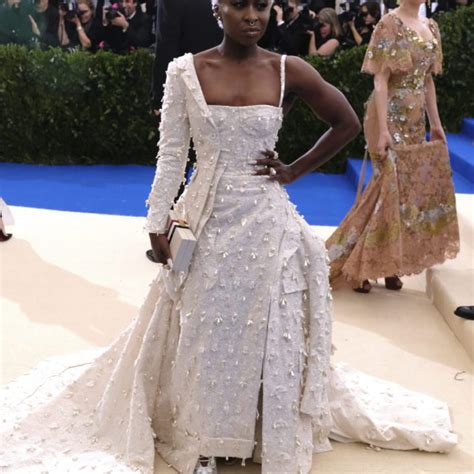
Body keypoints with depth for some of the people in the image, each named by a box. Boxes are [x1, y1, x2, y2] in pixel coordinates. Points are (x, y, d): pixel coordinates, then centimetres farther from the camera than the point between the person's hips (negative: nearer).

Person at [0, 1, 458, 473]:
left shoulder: (289, 71, -5)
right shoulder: (186, 70, -5)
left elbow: (347, 123, 6)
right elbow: (171, 154, -2)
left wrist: (294, 171, 2)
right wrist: (158, 223, -4)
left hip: (264, 220, 0)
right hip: (205, 219, 0)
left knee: (267, 332, 9)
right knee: (203, 332, 10)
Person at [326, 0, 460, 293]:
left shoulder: (430, 27, 11)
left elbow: (428, 79, 16)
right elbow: (381, 79, -16)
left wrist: (436, 124, 15)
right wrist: (383, 129, -22)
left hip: (415, 121, 7)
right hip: (391, 117, -7)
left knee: (414, 187, 8)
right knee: (392, 186, -6)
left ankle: (388, 264, 19)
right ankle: (355, 265, 6)